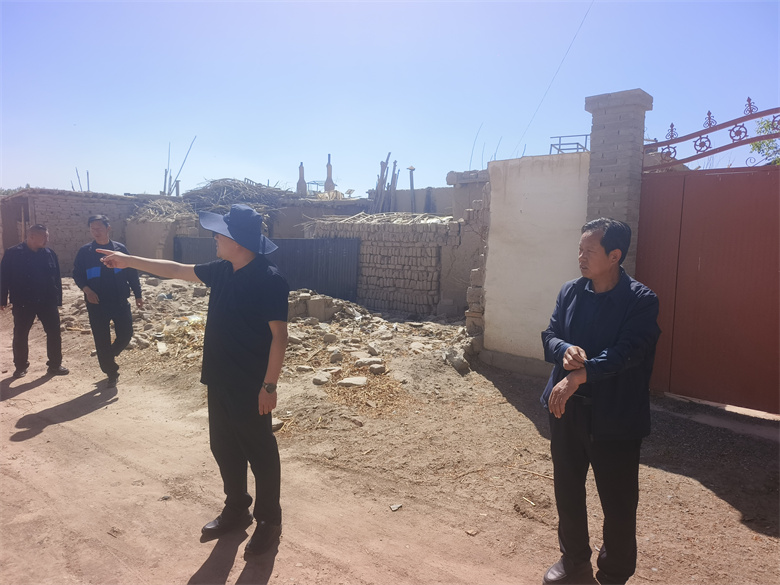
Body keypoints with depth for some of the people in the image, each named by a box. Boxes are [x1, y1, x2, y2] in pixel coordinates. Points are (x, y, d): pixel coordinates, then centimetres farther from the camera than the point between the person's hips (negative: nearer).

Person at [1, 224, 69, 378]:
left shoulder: (50, 254, 3)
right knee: (20, 335, 9)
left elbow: (57, 278, 7)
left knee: (54, 333, 4)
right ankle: (20, 367, 24)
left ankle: (55, 365, 17)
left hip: (48, 302, 2)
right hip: (23, 303, -2)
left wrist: (58, 300, 6)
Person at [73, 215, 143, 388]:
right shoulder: (85, 251, 0)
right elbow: (77, 274, 4)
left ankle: (108, 357, 33)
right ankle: (111, 373, 19)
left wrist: (138, 295, 6)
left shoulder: (120, 249, 1)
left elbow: (132, 273, 5)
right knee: (101, 339, 4)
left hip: (120, 302, 1)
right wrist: (86, 289, -14)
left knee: (125, 335, 2)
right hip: (97, 304, 0)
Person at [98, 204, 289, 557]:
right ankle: (236, 510, 38)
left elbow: (279, 335, -20)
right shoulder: (222, 271, 4)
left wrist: (269, 386, -20)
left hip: (251, 387, -8)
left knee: (259, 452, 6)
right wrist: (128, 261, 21)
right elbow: (175, 270, 18)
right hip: (219, 381, 8)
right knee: (224, 448, 19)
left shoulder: (269, 280, -20)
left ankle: (269, 522, 24)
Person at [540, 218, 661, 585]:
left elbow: (625, 354, -22)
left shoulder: (641, 301, -13)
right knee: (567, 491, 19)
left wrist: (578, 375, -31)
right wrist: (565, 350, -22)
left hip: (615, 417, -5)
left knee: (618, 503, 11)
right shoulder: (570, 292, 3)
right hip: (566, 409, 5)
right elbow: (550, 335, 1)